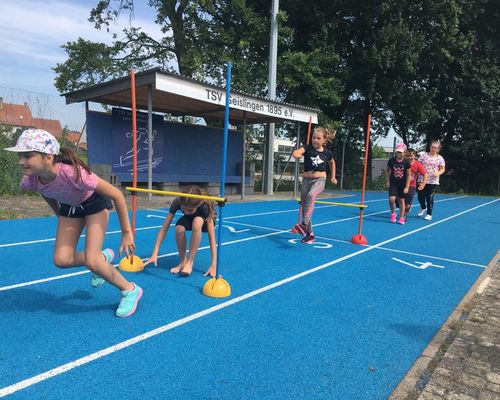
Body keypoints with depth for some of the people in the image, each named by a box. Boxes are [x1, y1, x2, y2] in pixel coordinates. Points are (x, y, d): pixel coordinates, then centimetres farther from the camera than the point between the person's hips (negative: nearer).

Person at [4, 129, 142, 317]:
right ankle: (102, 258, 25)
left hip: (95, 203, -5)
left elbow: (116, 195, -31)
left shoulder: (73, 173, -40)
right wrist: (60, 216, 14)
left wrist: (126, 233, -26)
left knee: (91, 261, -16)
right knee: (61, 259, -5)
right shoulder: (30, 180, -23)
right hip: (69, 206, 6)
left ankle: (130, 290, 7)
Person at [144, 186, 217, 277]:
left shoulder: (204, 206, -39)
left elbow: (211, 237, -39)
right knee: (179, 228, -34)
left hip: (204, 222, -2)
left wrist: (213, 265, -44)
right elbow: (164, 229, -28)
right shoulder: (177, 202, -33)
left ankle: (190, 262, -27)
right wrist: (154, 254, -33)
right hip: (189, 219, 2)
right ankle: (182, 261, -11)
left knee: (197, 221, -39)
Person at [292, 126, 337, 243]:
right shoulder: (308, 148, -2)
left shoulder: (327, 153, 3)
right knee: (304, 206, 7)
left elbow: (332, 163, 26)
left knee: (311, 196, -35)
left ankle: (304, 224, -46)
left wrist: (333, 177, 22)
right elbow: (296, 152, -25)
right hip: (306, 180, 2)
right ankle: (309, 234, 21)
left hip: (319, 180, -2)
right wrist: (296, 154, -49)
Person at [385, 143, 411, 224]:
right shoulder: (391, 161, -6)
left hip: (402, 184, 0)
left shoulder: (406, 162, -9)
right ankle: (393, 213, 11)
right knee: (391, 199, -16)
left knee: (401, 200, 7)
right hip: (393, 183, 0)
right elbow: (387, 170, 9)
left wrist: (407, 187, -8)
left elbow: (409, 175, -4)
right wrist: (387, 180, 2)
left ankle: (401, 218, 19)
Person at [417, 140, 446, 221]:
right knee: (420, 196, 1)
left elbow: (443, 169, 6)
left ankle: (429, 214, 17)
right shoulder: (423, 155, 1)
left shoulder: (440, 158, 2)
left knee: (430, 198, 1)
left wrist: (438, 173, -14)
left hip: (433, 181, -1)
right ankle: (423, 208, 34)